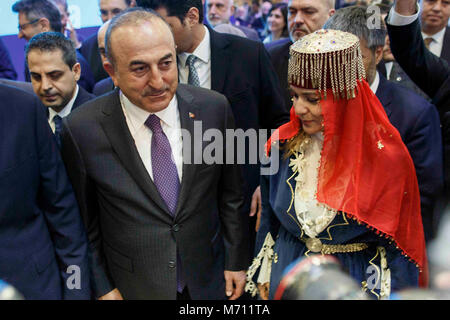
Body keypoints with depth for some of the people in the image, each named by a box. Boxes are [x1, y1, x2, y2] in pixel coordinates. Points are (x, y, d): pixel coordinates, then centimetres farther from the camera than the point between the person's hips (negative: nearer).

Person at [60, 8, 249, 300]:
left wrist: (237, 262, 3)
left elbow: (231, 194, -2)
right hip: (134, 287, -1)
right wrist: (102, 287, -2)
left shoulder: (214, 108, -13)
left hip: (208, 278, 2)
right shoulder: (82, 130, -18)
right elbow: (85, 220, -6)